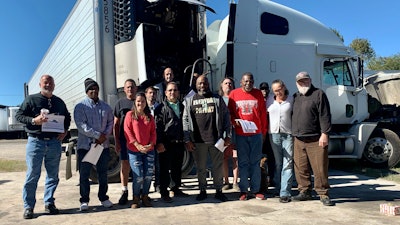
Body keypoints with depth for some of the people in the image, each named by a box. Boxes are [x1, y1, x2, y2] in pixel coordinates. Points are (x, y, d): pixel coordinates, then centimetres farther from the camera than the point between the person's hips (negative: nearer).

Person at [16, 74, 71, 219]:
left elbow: (67, 117, 25)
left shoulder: (59, 102, 14)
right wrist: (34, 120, -18)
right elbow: (19, 115, -1)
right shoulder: (31, 99, 3)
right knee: (32, 175, -2)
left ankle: (49, 203, 19)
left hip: (54, 142, 4)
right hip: (36, 141, -4)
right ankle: (28, 206, 7)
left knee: (53, 175, 8)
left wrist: (65, 130, 8)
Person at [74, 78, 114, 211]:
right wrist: (98, 135, -16)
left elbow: (110, 122, 8)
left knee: (103, 173, 10)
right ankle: (84, 200, 14)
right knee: (84, 174, 3)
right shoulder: (80, 107, -2)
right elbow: (81, 125, -12)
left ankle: (103, 197, 23)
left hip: (103, 145, 4)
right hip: (85, 145, -3)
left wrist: (104, 136, -9)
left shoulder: (105, 107, 11)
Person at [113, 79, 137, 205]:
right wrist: (117, 142, -1)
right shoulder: (120, 103, 7)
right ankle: (124, 192, 11)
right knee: (125, 165, 2)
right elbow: (116, 124, 6)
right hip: (124, 139, 0)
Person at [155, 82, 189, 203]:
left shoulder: (182, 107, 16)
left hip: (179, 143, 5)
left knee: (177, 168, 14)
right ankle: (164, 192, 10)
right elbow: (157, 127, -7)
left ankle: (176, 189, 27)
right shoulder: (161, 108, 0)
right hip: (166, 144, -5)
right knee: (165, 169, 1)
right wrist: (159, 143, -15)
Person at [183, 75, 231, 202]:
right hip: (198, 140, 0)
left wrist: (228, 135, 0)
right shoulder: (189, 100, 7)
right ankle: (202, 191, 25)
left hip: (216, 139, 0)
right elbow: (186, 120, 3)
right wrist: (187, 140, -4)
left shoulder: (217, 99, 8)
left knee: (218, 166, 7)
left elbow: (226, 117, 7)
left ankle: (218, 191, 22)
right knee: (201, 168, 10)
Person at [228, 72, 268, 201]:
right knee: (243, 162, 5)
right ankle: (243, 190, 13)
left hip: (256, 134, 1)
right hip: (240, 134, -1)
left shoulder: (258, 94, 5)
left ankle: (255, 189, 16)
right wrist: (234, 121, -11)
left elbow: (263, 114, 8)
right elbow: (229, 112, 8)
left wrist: (264, 131, 8)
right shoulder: (234, 94, 3)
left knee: (255, 162, 7)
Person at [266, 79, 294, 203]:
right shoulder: (270, 100, 10)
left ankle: (285, 193, -5)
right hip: (274, 133, 2)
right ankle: (278, 188, 21)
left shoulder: (291, 100, 3)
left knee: (288, 164, -6)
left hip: (288, 134, -2)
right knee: (277, 163, 10)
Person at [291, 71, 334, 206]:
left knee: (320, 169, -2)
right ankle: (304, 191, 22)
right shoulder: (296, 97, 19)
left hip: (316, 140, -6)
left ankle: (323, 194, 9)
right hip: (299, 140, 6)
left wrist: (324, 133, -15)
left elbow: (325, 116, -8)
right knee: (301, 168, 9)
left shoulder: (318, 94, 0)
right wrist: (293, 134, 18)